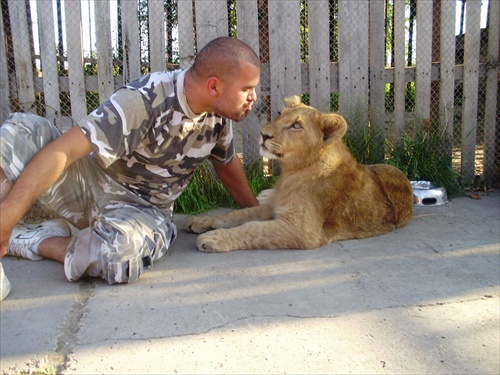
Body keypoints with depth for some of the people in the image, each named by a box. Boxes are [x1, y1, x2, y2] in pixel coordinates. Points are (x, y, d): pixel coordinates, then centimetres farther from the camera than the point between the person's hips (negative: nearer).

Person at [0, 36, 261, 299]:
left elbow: (227, 164, 17)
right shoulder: (144, 100, -24)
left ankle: (29, 241, -8)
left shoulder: (218, 115, -4)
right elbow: (62, 150, -30)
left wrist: (255, 211, 27)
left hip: (145, 210, 4)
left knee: (121, 254, -34)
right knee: (22, 131, -29)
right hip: (95, 182, -3)